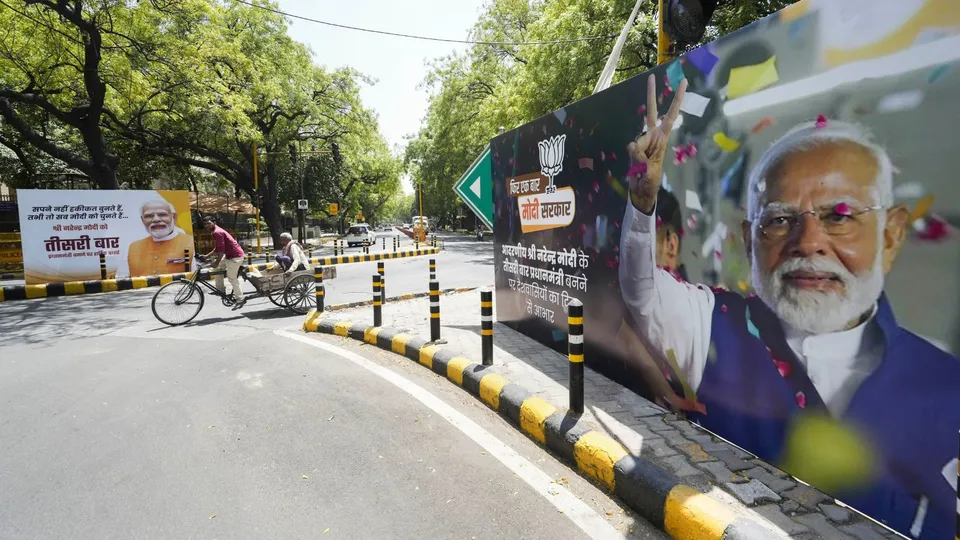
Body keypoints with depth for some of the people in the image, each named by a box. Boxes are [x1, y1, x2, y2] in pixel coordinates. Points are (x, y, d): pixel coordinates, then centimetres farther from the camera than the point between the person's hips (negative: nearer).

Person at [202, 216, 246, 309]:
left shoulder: (217, 232, -17)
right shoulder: (216, 231, 17)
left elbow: (221, 250, -21)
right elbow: (217, 249, 22)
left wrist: (217, 262, -15)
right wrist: (207, 256, 18)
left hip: (235, 256, -11)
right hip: (230, 255, 11)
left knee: (232, 278, -5)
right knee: (218, 268, 20)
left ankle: (240, 299, 2)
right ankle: (220, 290, 28)